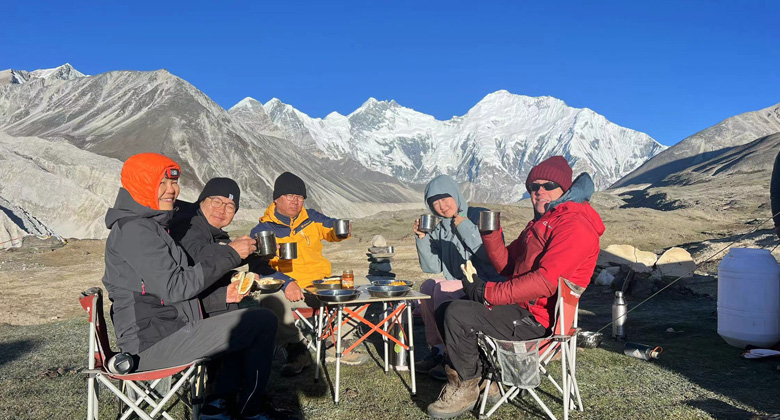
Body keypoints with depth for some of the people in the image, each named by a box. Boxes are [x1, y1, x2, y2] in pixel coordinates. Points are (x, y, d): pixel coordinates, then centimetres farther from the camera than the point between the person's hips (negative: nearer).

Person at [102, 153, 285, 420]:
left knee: (248, 314, 24)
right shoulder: (134, 230, -16)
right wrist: (229, 255, -19)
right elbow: (173, 288, -23)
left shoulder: (150, 225, 16)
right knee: (264, 322, -12)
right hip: (152, 346, -11)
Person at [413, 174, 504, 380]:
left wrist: (465, 228, -18)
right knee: (427, 287, -16)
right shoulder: (439, 228, 11)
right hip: (459, 285, 7)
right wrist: (422, 238, -4)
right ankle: (438, 350, -8)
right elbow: (432, 268, 7)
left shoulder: (480, 217, -7)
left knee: (442, 289, -25)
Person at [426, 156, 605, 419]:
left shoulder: (575, 225, -15)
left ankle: (464, 389, -1)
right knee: (444, 310, 10)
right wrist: (490, 232, -2)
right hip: (521, 306, 10)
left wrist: (488, 292, -22)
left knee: (457, 314, -22)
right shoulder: (541, 222, 18)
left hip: (537, 319, -10)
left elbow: (545, 282, -25)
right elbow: (507, 265, 15)